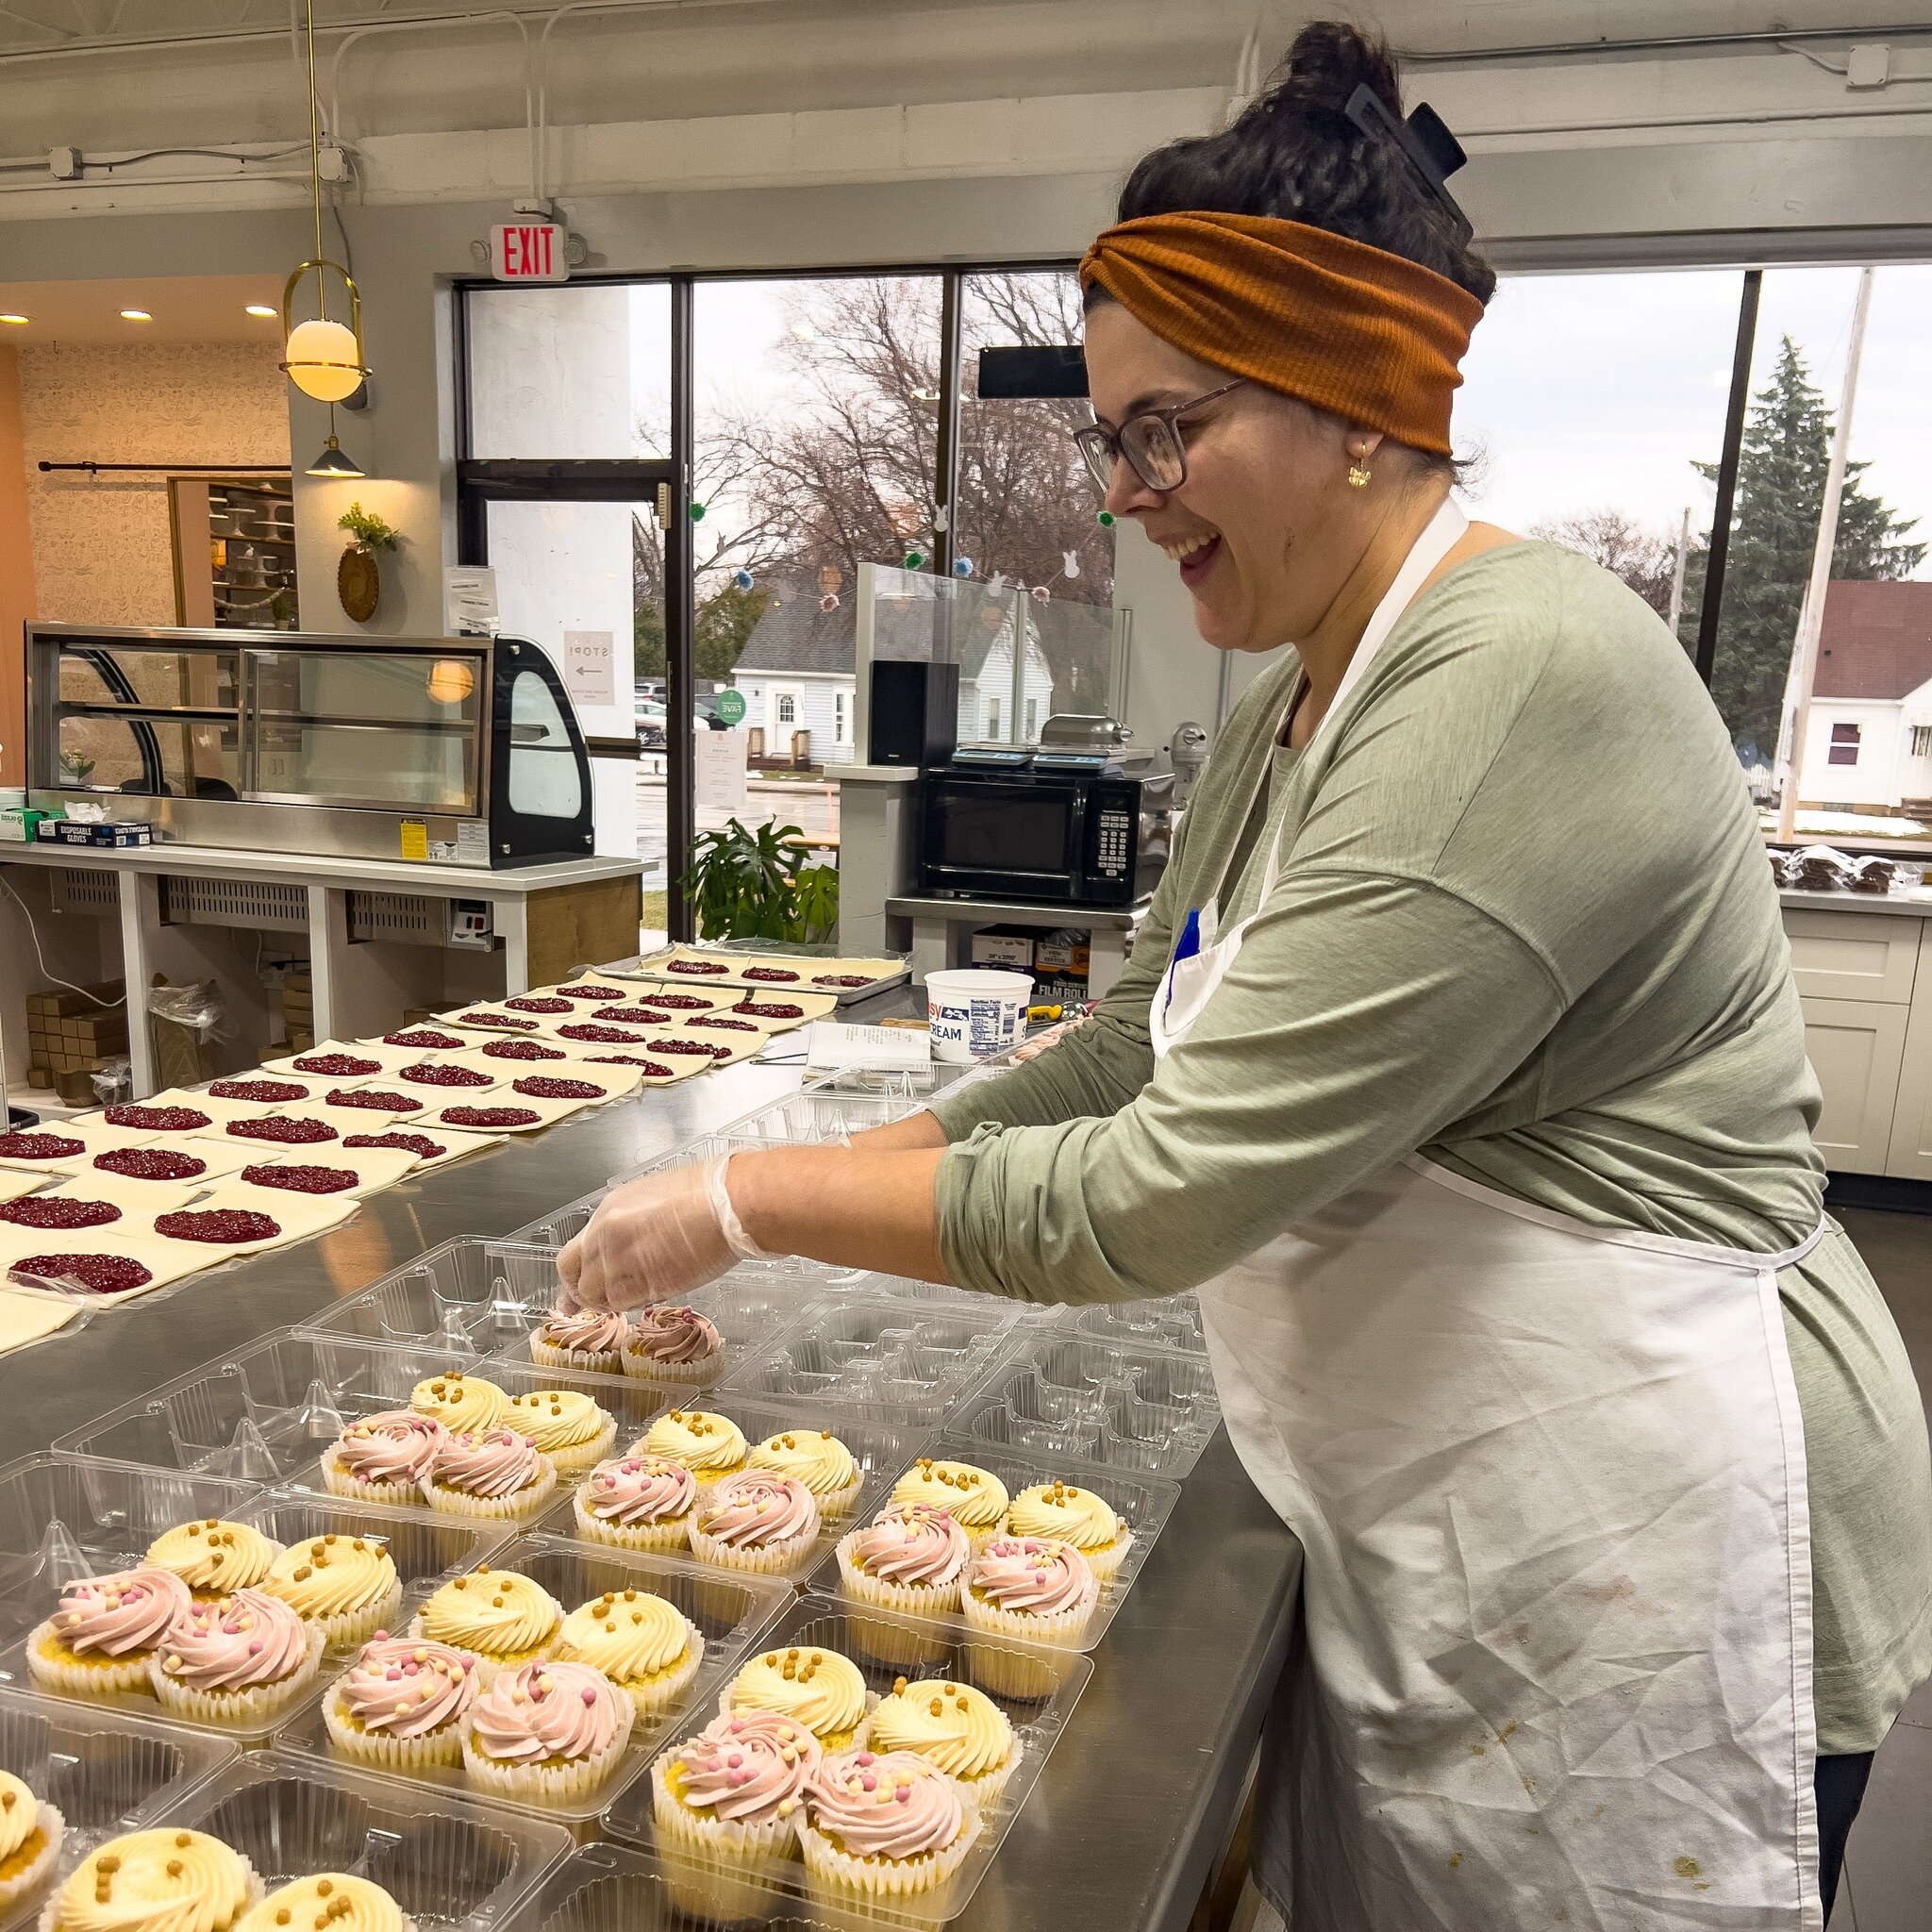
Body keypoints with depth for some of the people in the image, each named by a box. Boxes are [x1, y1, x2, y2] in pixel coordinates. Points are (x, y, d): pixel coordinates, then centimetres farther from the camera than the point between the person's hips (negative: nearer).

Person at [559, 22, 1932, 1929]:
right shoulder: (1293, 706, 6)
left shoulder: (1524, 685, -25)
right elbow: (1129, 1061, 11)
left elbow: (1166, 1194, -27)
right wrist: (831, 1169, 2)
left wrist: (749, 1202, -16)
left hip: (1637, 1560, -8)